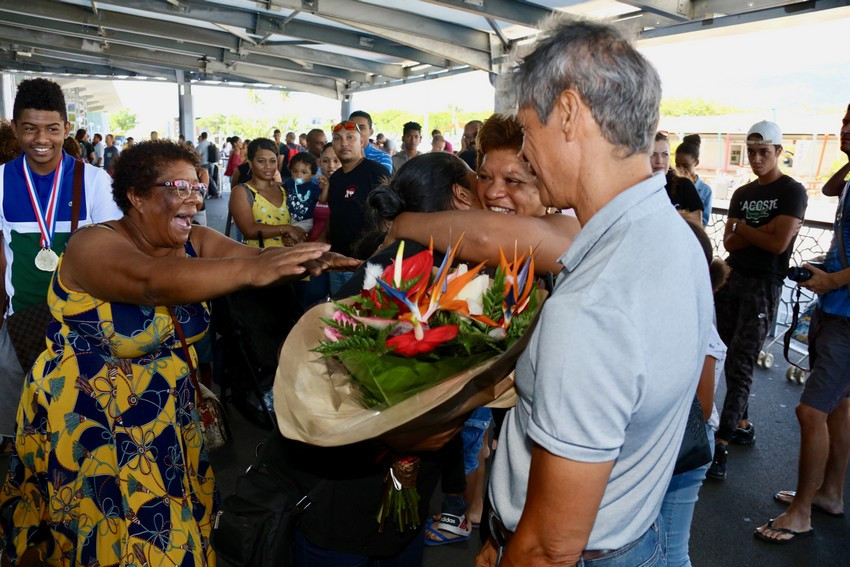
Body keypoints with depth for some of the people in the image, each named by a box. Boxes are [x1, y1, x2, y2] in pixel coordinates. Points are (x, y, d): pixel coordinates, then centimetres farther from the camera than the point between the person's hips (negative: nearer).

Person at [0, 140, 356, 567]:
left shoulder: (195, 243, -5)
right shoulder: (93, 246, -23)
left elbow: (259, 259, -20)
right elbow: (152, 282, -43)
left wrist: (316, 260, -40)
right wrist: (250, 269, -55)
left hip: (168, 417, 5)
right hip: (89, 425, -5)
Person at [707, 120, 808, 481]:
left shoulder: (792, 192, -3)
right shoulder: (742, 193, 14)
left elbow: (779, 243, -15)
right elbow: (729, 243, 5)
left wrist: (742, 229, -2)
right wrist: (759, 230, -11)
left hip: (763, 285, -6)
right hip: (731, 278, 6)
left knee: (740, 365, -9)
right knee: (733, 360, 10)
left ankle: (722, 443, -8)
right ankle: (742, 424, 23)